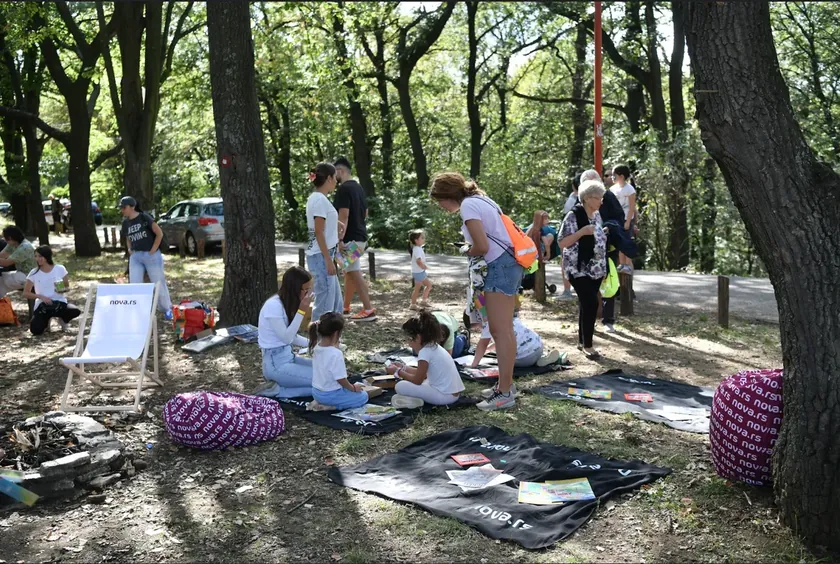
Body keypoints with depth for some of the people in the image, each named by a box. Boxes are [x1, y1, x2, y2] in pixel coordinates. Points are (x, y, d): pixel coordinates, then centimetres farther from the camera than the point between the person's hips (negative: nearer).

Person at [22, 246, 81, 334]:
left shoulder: (60, 269, -1)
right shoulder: (34, 273, 0)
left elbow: (67, 287, 7)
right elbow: (25, 293, 1)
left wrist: (63, 289, -18)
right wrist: (41, 296, -16)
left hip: (60, 303, 0)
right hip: (42, 305, 1)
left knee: (76, 311, -33)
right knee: (35, 330, -25)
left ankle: (63, 319, 5)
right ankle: (46, 320, 14)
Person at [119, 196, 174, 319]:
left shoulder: (144, 217, -10)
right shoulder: (125, 222, 7)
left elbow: (159, 234, -9)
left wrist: (153, 250, -11)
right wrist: (130, 249, 5)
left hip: (151, 255, -5)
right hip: (135, 257, 5)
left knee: (158, 283, 4)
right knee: (134, 285, -2)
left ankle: (167, 309, 22)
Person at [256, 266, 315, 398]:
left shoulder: (288, 303, 7)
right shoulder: (273, 305, -20)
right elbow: (286, 338, -20)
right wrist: (301, 311, -23)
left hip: (289, 357, 9)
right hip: (276, 364, -9)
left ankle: (277, 383, 6)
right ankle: (276, 390, -7)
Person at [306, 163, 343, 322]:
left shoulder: (317, 198, 13)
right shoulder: (320, 199, -15)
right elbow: (319, 233, -19)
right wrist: (328, 260, -18)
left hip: (323, 255, 10)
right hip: (321, 256, -10)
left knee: (335, 303, 15)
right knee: (325, 304, -5)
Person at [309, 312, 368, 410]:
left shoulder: (316, 348, -5)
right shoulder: (336, 354, -27)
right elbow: (341, 379, -21)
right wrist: (353, 388, -3)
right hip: (330, 395, -8)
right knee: (363, 396, 6)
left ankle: (320, 402, 10)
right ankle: (331, 406, -6)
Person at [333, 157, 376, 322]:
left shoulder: (343, 189, -16)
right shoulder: (359, 187, 13)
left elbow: (343, 216, -22)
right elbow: (365, 213, 21)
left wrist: (339, 239, -23)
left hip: (350, 238, -10)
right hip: (360, 235, 10)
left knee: (354, 274, -7)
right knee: (349, 272, 17)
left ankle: (369, 310, -9)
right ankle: (345, 307, 25)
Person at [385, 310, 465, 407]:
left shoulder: (425, 352, -15)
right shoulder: (434, 346, 11)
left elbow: (417, 380, -10)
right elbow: (423, 373, 21)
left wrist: (397, 371, 1)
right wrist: (403, 368, 21)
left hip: (445, 396, -10)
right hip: (454, 393, 10)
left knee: (400, 386, -10)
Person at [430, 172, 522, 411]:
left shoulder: (468, 206, -13)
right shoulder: (480, 199, 16)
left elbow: (482, 246, -18)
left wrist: (468, 252, 2)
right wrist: (472, 248, 7)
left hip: (499, 266, -10)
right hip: (508, 264, 10)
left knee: (500, 331, -7)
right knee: (503, 330, 16)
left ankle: (505, 393, -3)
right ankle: (506, 384, 25)